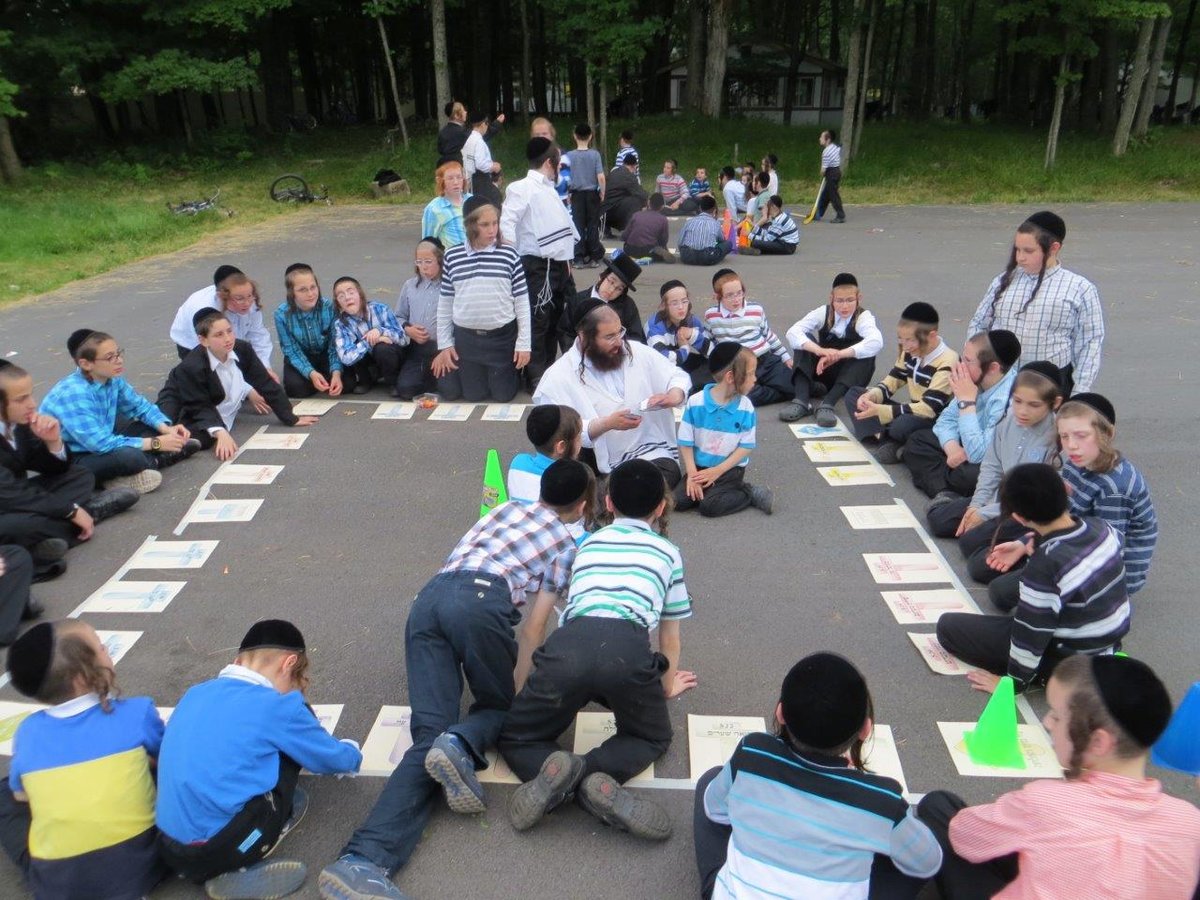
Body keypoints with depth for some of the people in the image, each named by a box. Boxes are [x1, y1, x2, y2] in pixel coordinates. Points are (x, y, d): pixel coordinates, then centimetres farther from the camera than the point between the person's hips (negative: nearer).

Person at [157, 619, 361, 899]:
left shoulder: (195, 695, 11)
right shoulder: (278, 707, -7)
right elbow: (333, 759, 10)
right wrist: (352, 753, 34)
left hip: (170, 851, 7)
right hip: (218, 848, -7)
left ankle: (206, 868, 11)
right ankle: (239, 871, 6)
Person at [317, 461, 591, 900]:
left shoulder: (507, 507, 34)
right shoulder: (567, 543, 21)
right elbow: (536, 620, 19)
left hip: (429, 595, 5)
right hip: (482, 601, -4)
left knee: (430, 733, -4)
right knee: (501, 704, 19)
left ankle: (362, 859, -24)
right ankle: (462, 744, -15)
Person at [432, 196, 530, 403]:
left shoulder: (509, 255, -5)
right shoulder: (452, 256, -1)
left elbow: (521, 301, -2)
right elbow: (445, 302, 6)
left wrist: (523, 343, -4)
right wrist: (444, 344, 5)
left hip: (503, 336, -1)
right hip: (466, 338, 1)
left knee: (503, 395, 7)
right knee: (473, 395, 9)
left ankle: (512, 369, 39)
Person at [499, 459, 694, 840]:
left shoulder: (584, 543, 33)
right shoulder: (668, 552, 31)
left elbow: (533, 628, 32)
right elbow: (670, 639, 39)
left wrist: (522, 690, 43)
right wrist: (667, 686, 59)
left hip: (569, 644, 1)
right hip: (628, 648, 0)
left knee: (514, 737, 25)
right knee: (653, 737, 29)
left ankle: (559, 771, -9)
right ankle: (599, 781, -3)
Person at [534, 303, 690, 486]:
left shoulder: (637, 352, 6)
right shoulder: (559, 377, -8)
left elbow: (679, 377, 14)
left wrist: (673, 397, -9)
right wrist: (607, 424, -25)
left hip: (652, 452, 3)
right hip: (602, 467, -3)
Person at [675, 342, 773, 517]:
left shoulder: (745, 407, -11)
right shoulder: (696, 402, -12)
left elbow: (746, 446, -7)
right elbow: (686, 442, -6)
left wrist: (718, 471, -14)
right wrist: (692, 473, -15)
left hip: (731, 467, -2)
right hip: (700, 466, 2)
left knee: (708, 506, -22)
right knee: (678, 500, -14)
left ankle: (750, 494, -2)